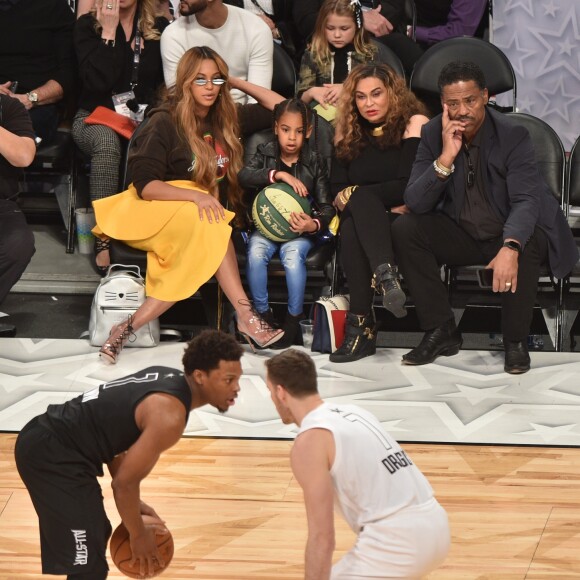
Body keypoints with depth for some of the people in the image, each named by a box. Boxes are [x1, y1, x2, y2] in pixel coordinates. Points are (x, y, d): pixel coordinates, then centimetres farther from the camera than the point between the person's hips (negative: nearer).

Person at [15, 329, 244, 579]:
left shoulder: (168, 379, 9)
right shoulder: (169, 415, -20)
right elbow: (124, 482, -16)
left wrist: (133, 503, 18)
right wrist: (138, 535, 0)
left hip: (46, 440, 11)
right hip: (51, 454, -11)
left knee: (95, 535, 26)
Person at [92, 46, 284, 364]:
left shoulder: (226, 119, 10)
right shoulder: (164, 123, -7)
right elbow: (145, 185, -15)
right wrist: (196, 196, -29)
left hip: (201, 217, 5)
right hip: (155, 211, -5)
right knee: (206, 223, -37)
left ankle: (129, 327, -33)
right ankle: (245, 315, -38)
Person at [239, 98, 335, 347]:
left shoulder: (315, 161, 2)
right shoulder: (265, 154, 5)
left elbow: (326, 206, -1)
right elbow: (244, 176, -15)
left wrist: (315, 224, -24)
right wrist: (278, 174, -28)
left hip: (301, 230, -1)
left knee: (292, 255, -33)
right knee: (256, 252, -30)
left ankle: (294, 318, -15)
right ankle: (263, 314, -13)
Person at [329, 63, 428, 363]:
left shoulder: (414, 125, 2)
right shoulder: (348, 137, 16)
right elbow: (337, 194, 7)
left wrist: (356, 197, -8)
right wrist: (386, 204, -10)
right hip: (357, 223, 4)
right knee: (350, 229, -32)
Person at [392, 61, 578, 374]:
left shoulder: (513, 135, -17)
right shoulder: (433, 134, -7)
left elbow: (526, 200, -27)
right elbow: (414, 203, -13)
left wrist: (510, 247, -47)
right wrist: (446, 158, -29)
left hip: (508, 235, -3)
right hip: (460, 236, 4)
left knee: (528, 244, -37)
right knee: (404, 229, -19)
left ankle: (516, 341, -15)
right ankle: (441, 331, -9)